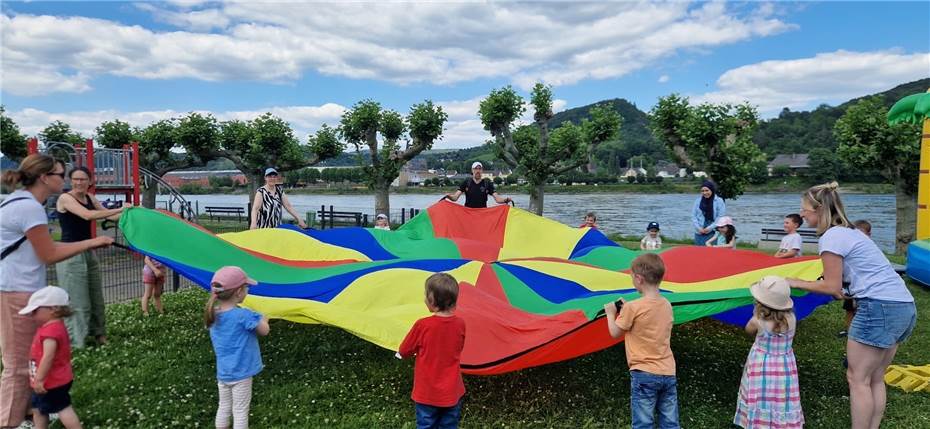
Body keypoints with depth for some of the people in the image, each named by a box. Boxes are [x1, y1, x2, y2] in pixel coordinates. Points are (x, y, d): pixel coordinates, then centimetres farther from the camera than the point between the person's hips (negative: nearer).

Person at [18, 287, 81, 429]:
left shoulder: (51, 330, -26)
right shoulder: (53, 327, 8)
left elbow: (48, 356, -30)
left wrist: (39, 379, -25)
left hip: (53, 382, -11)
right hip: (53, 380, 11)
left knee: (62, 408, -4)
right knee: (38, 409, 21)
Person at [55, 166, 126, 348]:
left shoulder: (90, 198, 9)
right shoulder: (65, 198, -13)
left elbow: (108, 214, 19)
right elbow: (88, 215, -28)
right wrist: (119, 209, -28)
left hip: (88, 252, 8)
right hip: (70, 255, -7)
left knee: (96, 297, 13)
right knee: (77, 300, -4)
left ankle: (98, 333, 25)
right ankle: (75, 341, 5)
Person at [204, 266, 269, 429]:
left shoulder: (213, 314, -3)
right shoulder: (244, 315, -23)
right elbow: (265, 330, -11)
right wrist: (262, 319, 7)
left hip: (222, 372, 6)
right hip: (240, 373, -6)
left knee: (224, 407, 20)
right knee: (240, 412, 5)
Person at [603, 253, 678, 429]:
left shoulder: (633, 307, -14)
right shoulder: (667, 305, 5)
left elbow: (615, 333, -2)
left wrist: (611, 313, 13)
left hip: (644, 374, -6)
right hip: (668, 373, 6)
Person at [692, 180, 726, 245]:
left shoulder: (719, 201, -2)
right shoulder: (698, 201, 7)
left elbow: (721, 217, -6)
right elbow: (693, 216, 6)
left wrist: (710, 228, -11)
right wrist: (698, 228, -6)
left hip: (713, 232, -3)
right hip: (700, 232, 3)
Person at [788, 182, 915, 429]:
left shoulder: (831, 237, -10)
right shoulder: (850, 231, 19)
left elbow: (832, 288, -7)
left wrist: (796, 283, 1)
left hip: (880, 308, -9)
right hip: (904, 306, 9)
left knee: (857, 379, 1)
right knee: (875, 379, 15)